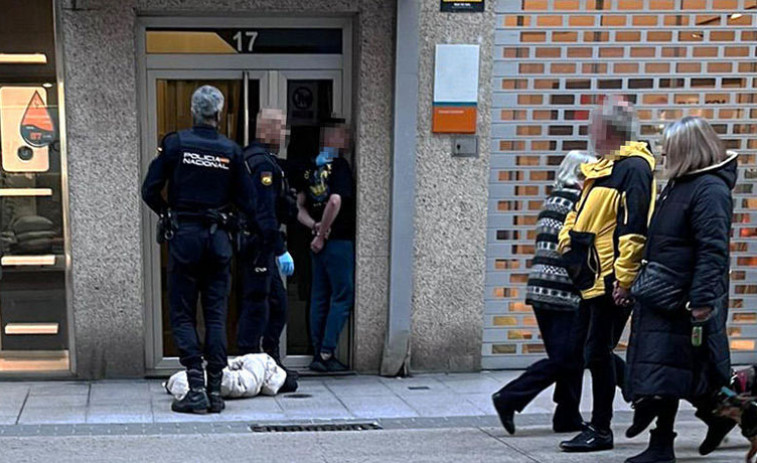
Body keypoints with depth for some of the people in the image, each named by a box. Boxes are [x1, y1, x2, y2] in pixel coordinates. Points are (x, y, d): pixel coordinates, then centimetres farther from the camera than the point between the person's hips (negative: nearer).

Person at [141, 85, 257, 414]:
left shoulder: (174, 144, -4)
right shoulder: (231, 151, 0)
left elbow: (150, 191, -4)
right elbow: (247, 203, 1)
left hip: (184, 236, -1)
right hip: (218, 238, 2)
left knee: (183, 315, 4)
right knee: (216, 315, 7)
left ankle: (196, 390, -5)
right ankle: (215, 390, 7)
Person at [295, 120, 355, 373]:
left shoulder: (311, 168, 12)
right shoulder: (339, 165, -11)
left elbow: (299, 205, 9)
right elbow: (335, 201, -22)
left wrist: (313, 225, -2)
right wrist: (322, 234, -14)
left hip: (320, 243, 7)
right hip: (339, 240, -7)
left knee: (320, 298, 11)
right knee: (342, 297, -2)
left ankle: (318, 354, 13)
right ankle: (327, 353, -5)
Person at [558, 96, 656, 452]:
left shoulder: (634, 167, -14)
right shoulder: (605, 167, 16)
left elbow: (635, 228, -20)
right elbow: (582, 212, 27)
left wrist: (623, 278, -22)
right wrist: (569, 240, 13)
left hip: (612, 278, -9)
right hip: (595, 277, 9)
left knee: (598, 352, -3)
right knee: (601, 352, 14)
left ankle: (600, 429, 8)